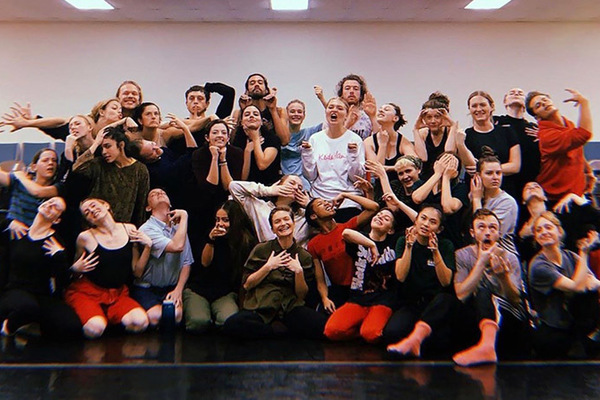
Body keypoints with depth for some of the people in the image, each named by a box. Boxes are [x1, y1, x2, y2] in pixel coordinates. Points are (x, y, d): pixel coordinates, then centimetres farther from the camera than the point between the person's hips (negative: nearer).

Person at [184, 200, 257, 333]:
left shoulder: (247, 241, 0)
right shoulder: (213, 235, 6)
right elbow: (205, 263, -3)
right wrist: (210, 240, -17)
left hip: (226, 292, -1)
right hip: (199, 288, 1)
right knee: (198, 322, -28)